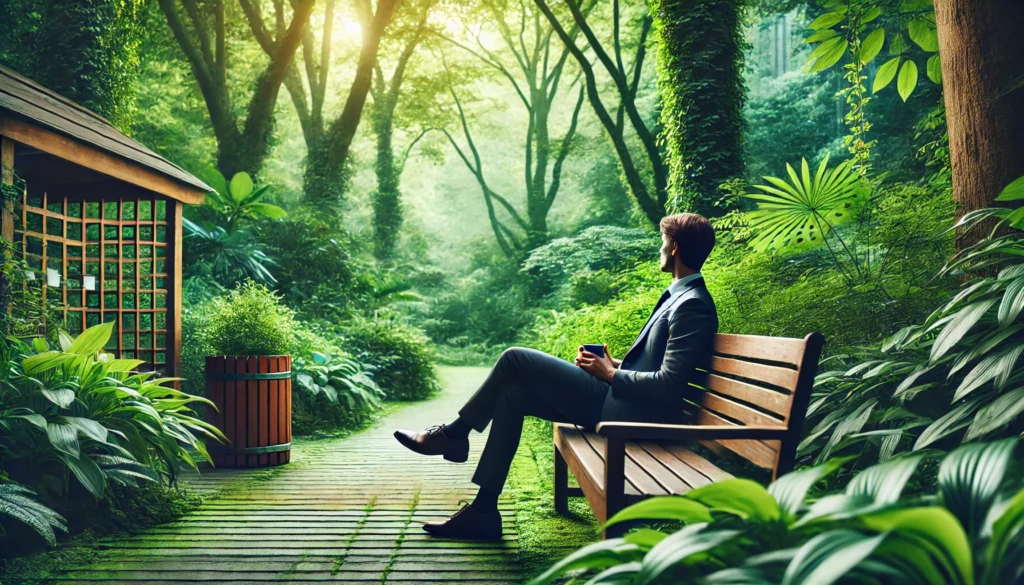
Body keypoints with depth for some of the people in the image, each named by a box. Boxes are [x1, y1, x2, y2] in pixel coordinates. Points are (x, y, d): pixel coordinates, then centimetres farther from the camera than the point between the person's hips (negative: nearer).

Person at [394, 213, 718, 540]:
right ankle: (483, 510, 7)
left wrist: (610, 373, -11)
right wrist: (616, 364, 7)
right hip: (619, 401, 10)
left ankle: (453, 434, 12)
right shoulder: (680, 296, 16)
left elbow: (668, 383, -23)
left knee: (516, 359, -9)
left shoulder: (692, 305, -15)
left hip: (629, 413, -10)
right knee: (512, 394, 6)